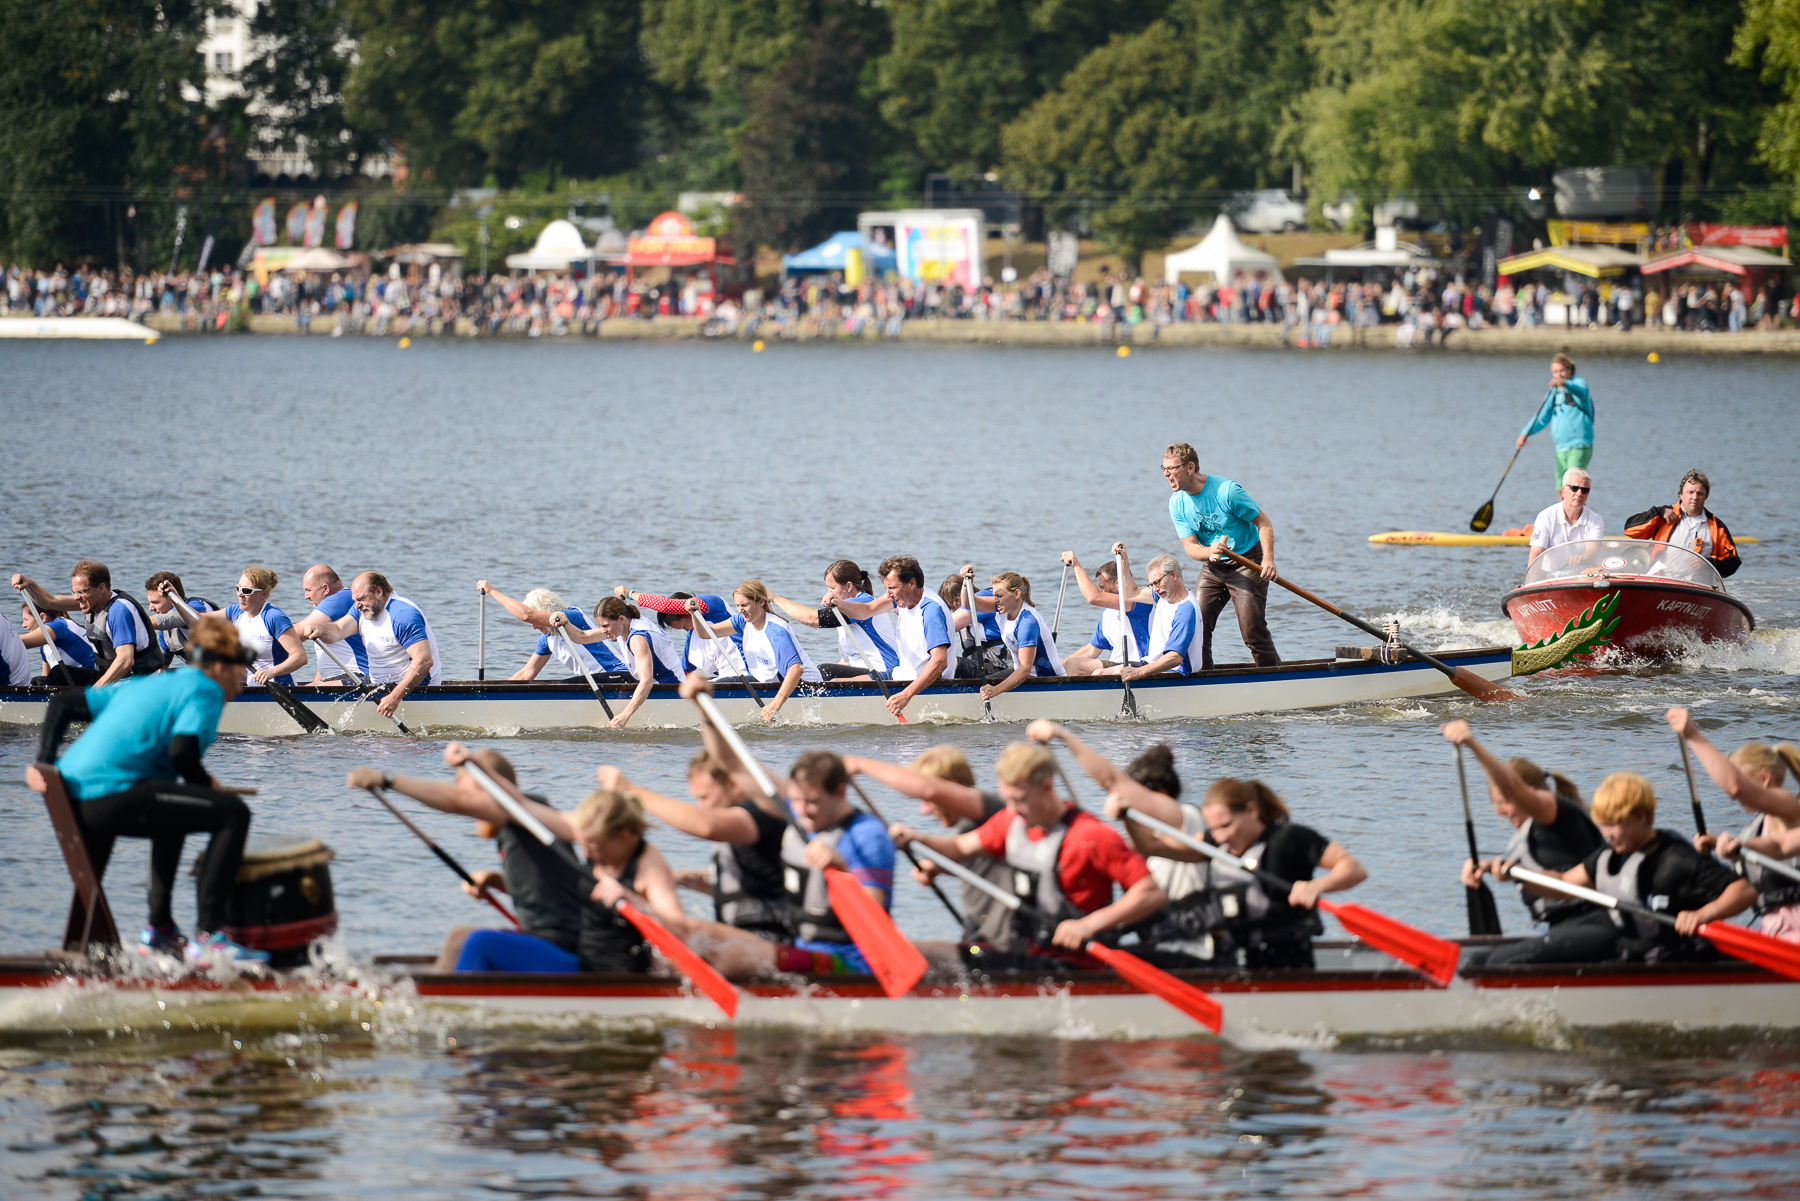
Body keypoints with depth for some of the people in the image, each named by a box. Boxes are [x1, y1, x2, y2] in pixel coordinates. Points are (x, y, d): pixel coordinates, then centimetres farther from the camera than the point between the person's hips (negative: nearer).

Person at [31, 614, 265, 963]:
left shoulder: (145, 685, 27)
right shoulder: (205, 689, 2)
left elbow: (63, 703, 25)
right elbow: (182, 751, -16)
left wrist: (44, 761, 18)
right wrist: (206, 785, 3)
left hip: (72, 796, 9)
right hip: (110, 797, -9)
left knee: (173, 814, 37)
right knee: (233, 813, -10)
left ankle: (159, 930, 37)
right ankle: (208, 937, -15)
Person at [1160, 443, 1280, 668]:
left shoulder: (1227, 490, -20)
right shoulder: (1177, 503, -4)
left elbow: (1262, 521, -13)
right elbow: (1190, 546, -5)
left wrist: (1268, 560, -26)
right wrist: (1209, 552, -30)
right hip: (1213, 568, 5)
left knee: (1253, 630, -13)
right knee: (1197, 626, -3)